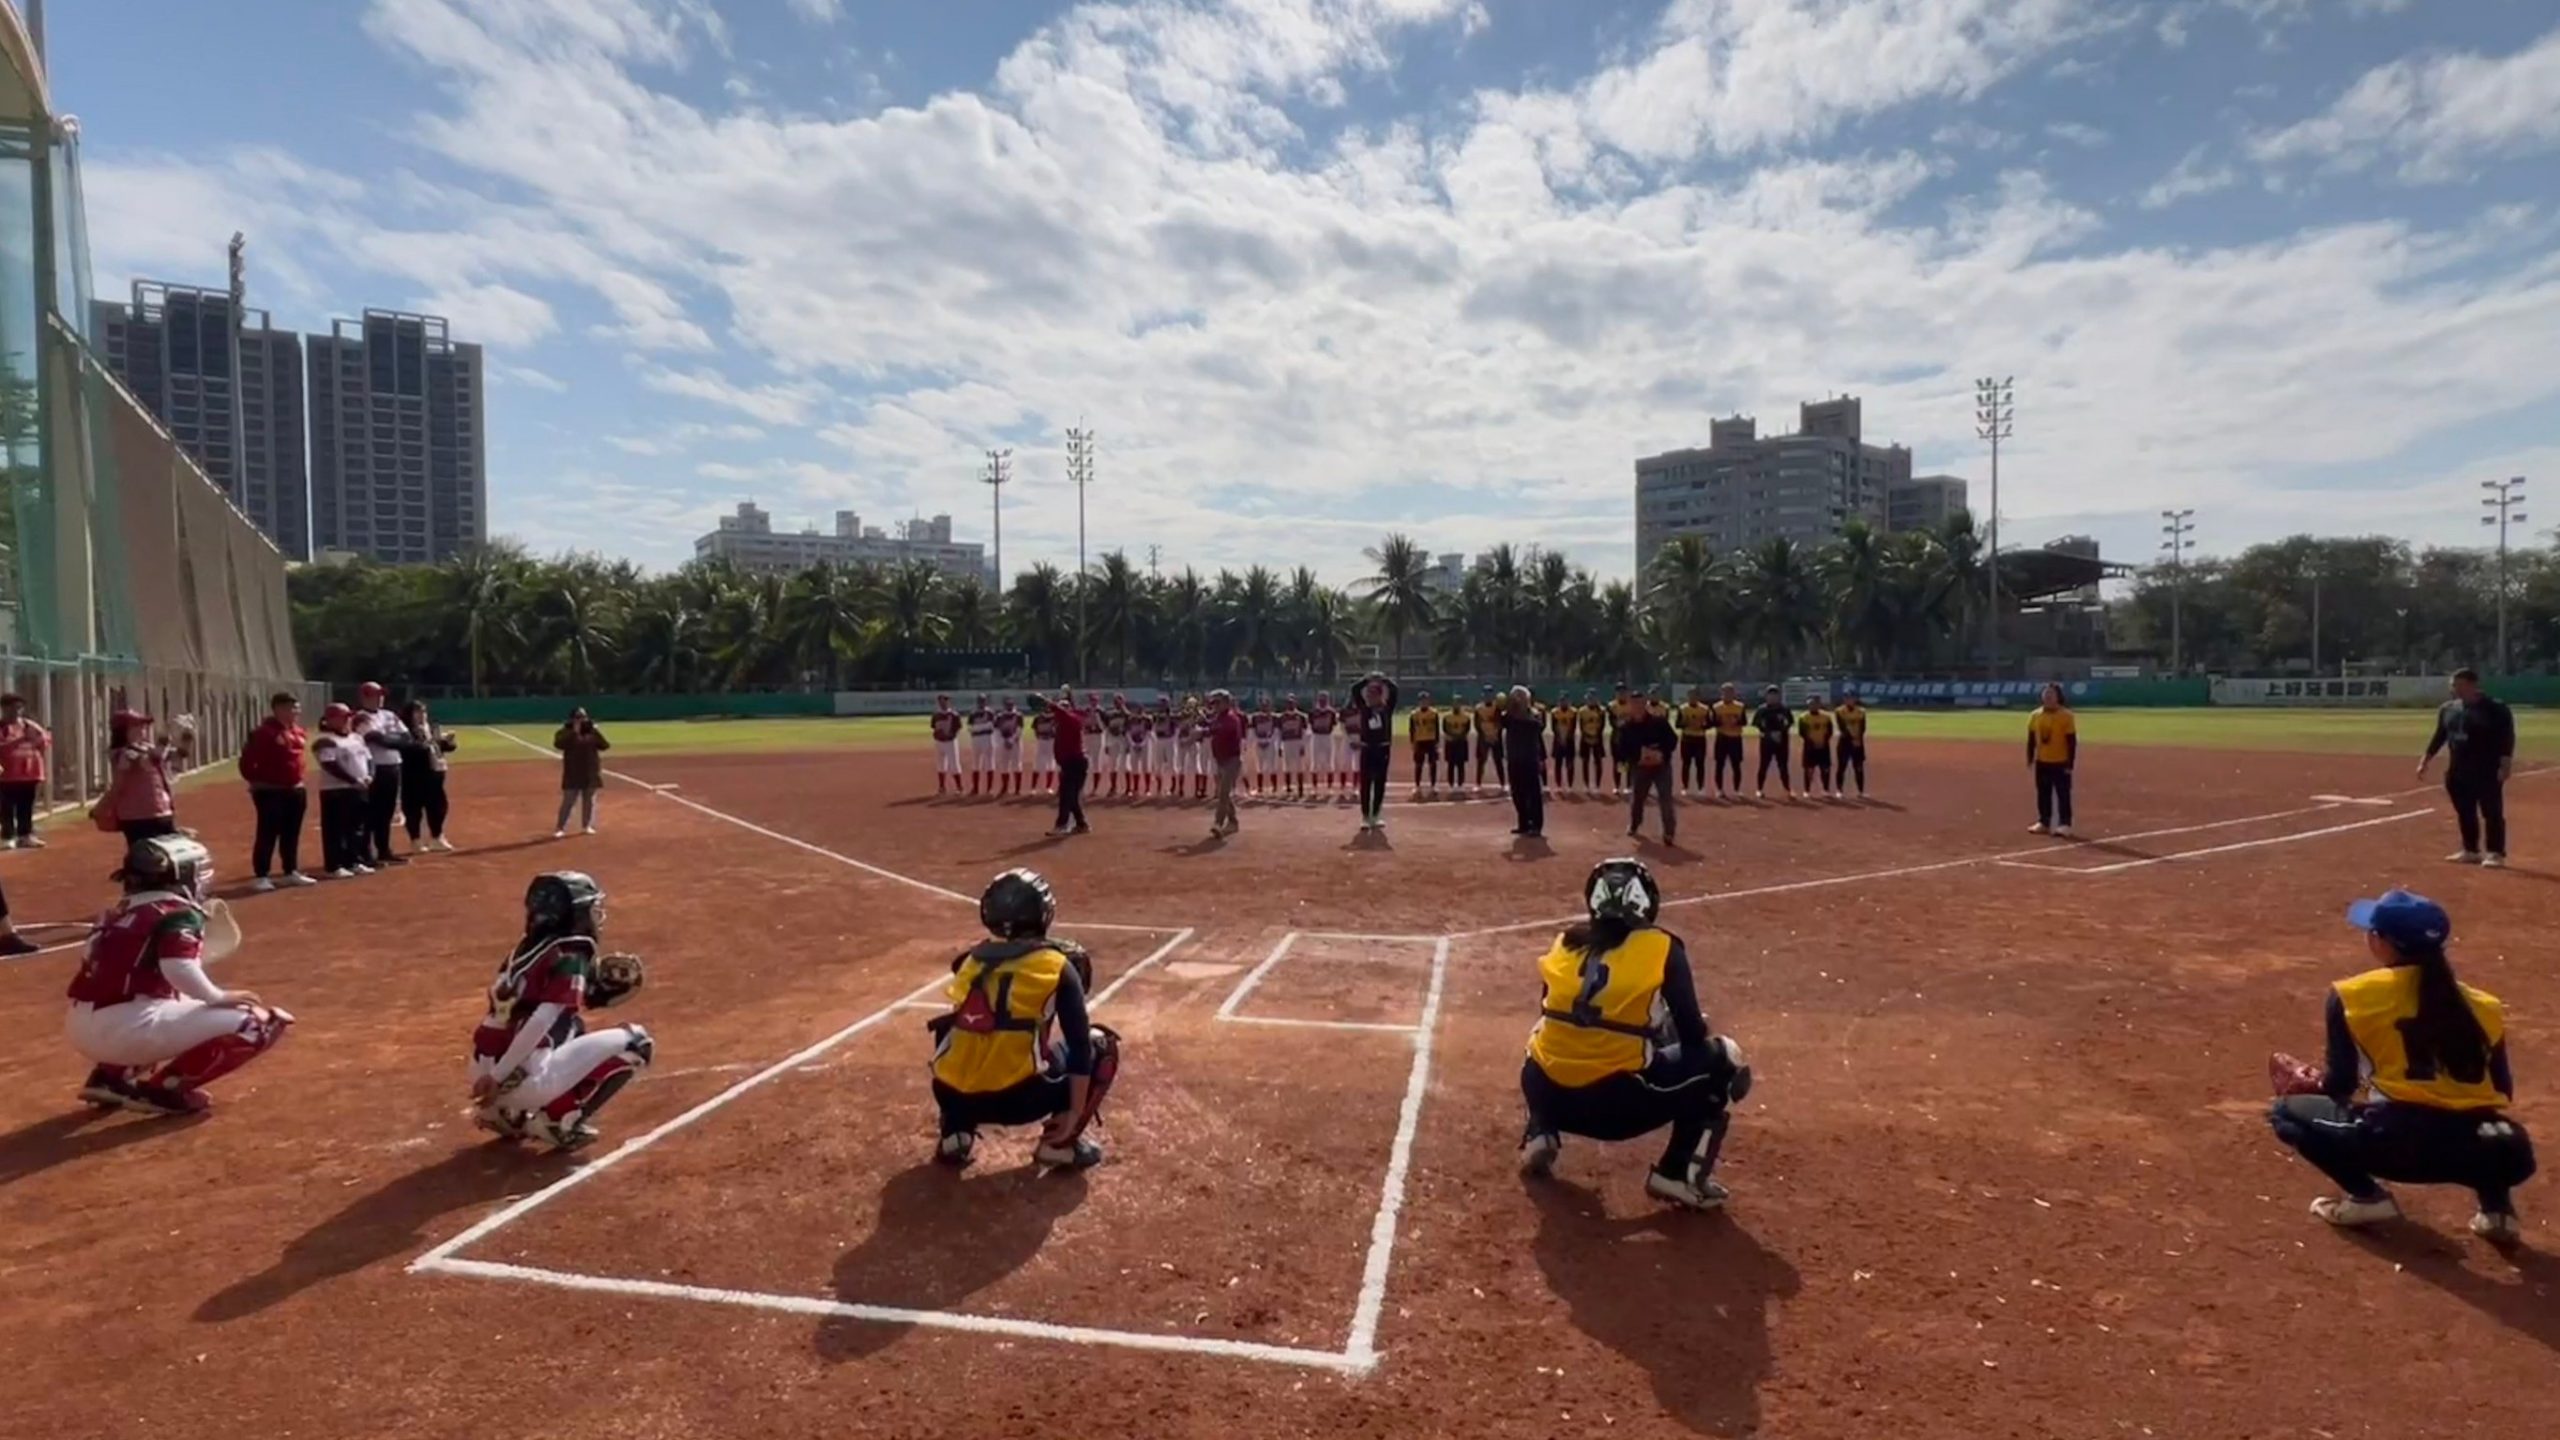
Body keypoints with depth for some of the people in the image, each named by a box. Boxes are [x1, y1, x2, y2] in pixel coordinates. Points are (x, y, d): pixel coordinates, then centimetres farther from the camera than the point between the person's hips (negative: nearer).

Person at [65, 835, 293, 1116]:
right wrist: (218, 996, -8)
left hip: (83, 1028, 9)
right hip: (125, 1029, -9)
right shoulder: (180, 914, -6)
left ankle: (110, 1076, 20)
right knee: (260, 1023, -7)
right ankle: (163, 1088, -7)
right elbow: (178, 968, -22)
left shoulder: (122, 912, 17)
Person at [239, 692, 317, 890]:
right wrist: (257, 781, -8)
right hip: (270, 792, -8)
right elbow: (247, 761, -15)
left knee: (292, 835, 13)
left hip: (295, 790, 8)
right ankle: (261, 876, 2)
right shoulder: (264, 733, -16)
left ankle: (292, 872, 22)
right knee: (268, 834, -4)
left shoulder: (299, 733, 10)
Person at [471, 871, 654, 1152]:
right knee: (636, 1042, 1)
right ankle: (559, 1120, -3)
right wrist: (497, 1077, -19)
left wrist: (599, 991, 13)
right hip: (529, 1081, -8)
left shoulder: (529, 948, 14)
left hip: (484, 1070, 8)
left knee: (573, 1027, 33)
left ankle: (507, 1114, 21)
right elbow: (541, 1021, -20)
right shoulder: (570, 956, -9)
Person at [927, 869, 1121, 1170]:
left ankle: (955, 1135, 21)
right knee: (1101, 1046, 17)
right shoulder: (1058, 965, 3)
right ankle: (1060, 1143, 9)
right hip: (1018, 1098, -4)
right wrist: (1075, 1113, 2)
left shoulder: (972, 959, 15)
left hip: (955, 1097, 4)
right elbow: (1079, 1044, -2)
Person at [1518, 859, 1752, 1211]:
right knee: (1721, 1059, 14)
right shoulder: (1661, 948, -2)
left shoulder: (1564, 944, 9)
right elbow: (1694, 1038, -1)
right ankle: (1678, 1176, 10)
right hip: (1618, 1102, -4)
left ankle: (1539, 1136, 16)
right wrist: (1705, 1033, 24)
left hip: (1548, 1093, 4)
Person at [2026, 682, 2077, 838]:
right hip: (2042, 762, 5)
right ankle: (2044, 823, 20)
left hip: (2060, 763, -5)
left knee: (2063, 794, -1)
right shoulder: (2035, 715, 4)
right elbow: (2031, 739, 11)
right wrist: (2030, 759, 8)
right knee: (2043, 794, 11)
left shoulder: (2066, 716, -11)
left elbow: (2072, 742, -10)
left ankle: (2065, 824, 3)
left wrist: (2070, 764, -13)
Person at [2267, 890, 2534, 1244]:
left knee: (2289, 1111, 19)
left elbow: (2341, 1086, 4)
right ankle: (2497, 1208, 17)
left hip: (2400, 1141, -5)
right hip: (2500, 1156, 6)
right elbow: (2502, 1093, 19)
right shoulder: (2482, 1005, 15)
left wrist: (2317, 1084, 27)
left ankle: (2366, 1197, 5)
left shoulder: (2353, 996, 3)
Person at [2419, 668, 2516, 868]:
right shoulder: (2448, 708, 9)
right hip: (2457, 770, 7)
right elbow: (2440, 736, 16)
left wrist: (2505, 764, -20)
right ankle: (2470, 850, 22)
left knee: (2492, 812, -3)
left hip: (2487, 771, -6)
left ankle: (2496, 853, 2)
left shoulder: (2496, 709, -9)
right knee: (2464, 812, 12)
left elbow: (2507, 738, -13)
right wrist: (2425, 760, 13)